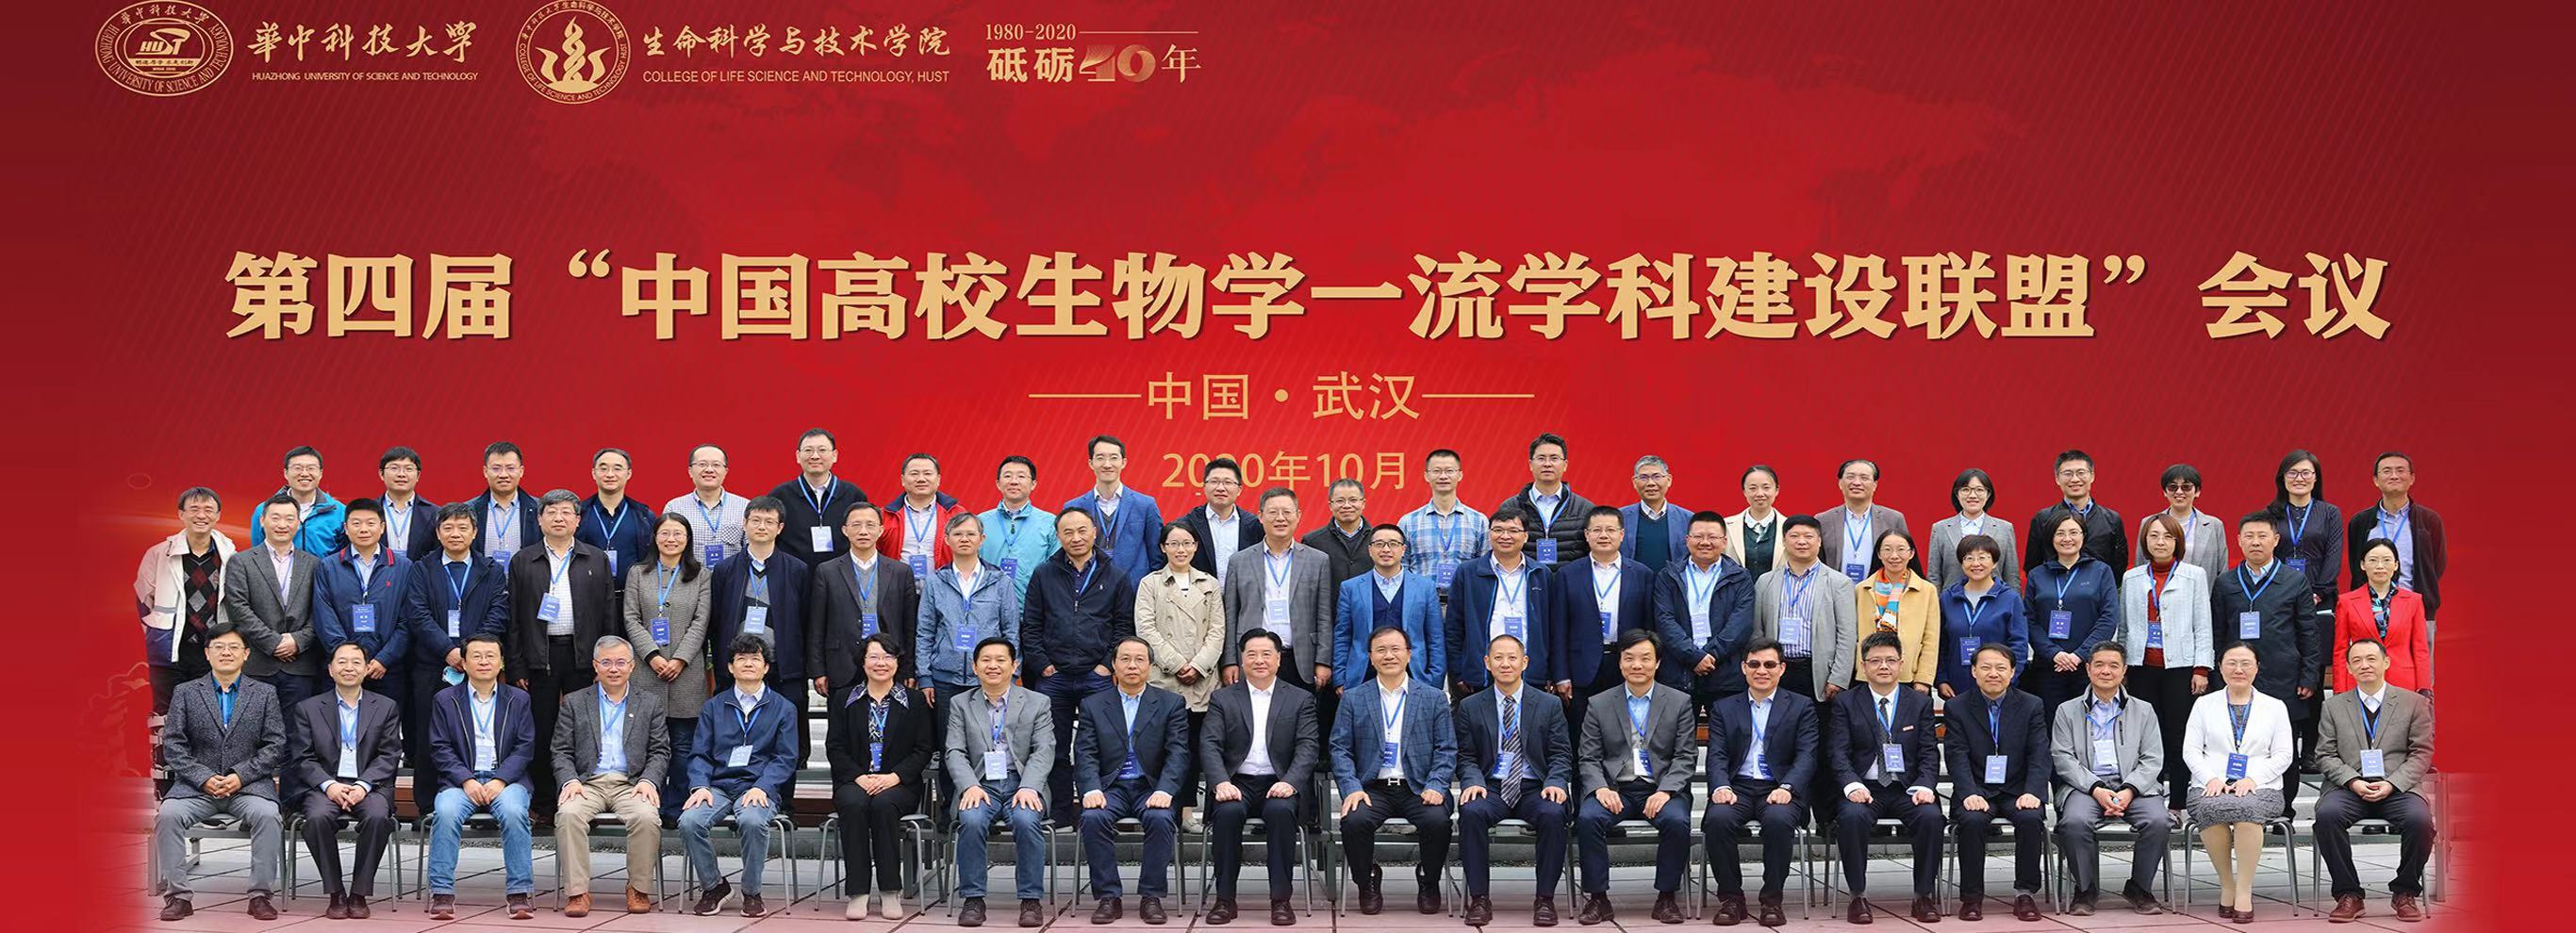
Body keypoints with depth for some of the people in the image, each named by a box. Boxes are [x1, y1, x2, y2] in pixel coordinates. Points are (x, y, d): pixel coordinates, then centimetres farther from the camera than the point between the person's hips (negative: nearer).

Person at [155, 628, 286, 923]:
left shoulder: (265, 694, 10)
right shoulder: (185, 693, 10)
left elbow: (275, 746, 3)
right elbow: (173, 746, 3)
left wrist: (241, 776, -11)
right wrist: (204, 778, -11)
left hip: (248, 784, -1)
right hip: (197, 785, 1)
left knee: (267, 815, -31)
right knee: (167, 814, -28)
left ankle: (261, 895, -21)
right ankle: (177, 895, -19)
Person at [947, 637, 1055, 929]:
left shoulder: (1037, 703, 10)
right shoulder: (960, 704, 13)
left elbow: (1043, 751, 0)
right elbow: (955, 752, 4)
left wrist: (1029, 788, -18)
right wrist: (970, 786, -16)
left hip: (1022, 785, -1)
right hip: (980, 786, 1)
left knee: (1026, 820, -33)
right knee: (971, 820, -32)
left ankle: (1031, 899, -22)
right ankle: (973, 899, -20)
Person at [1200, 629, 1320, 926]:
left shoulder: (1300, 699, 11)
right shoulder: (1222, 699, 12)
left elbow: (1307, 748, 0)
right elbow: (1210, 745, 0)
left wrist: (1289, 783, -19)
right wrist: (1221, 783, -19)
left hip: (1278, 785, 0)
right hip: (1236, 783, 0)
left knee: (1281, 810, -34)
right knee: (1228, 812, -33)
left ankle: (1281, 899, -26)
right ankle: (1225, 899, -21)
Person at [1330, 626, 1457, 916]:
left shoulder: (1433, 698, 11)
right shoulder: (1353, 699, 11)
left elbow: (1446, 750, 6)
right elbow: (1340, 749, 5)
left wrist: (1436, 786, -11)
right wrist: (1351, 789, -11)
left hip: (1418, 789, 0)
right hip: (1372, 789, 0)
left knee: (1437, 821, -31)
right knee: (1354, 821, -31)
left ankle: (1428, 883, -1)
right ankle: (1368, 883, -3)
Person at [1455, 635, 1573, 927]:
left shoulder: (1549, 706, 10)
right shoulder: (1470, 707, 10)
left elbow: (1561, 755, 7)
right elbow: (1466, 757, 8)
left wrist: (1555, 783, -13)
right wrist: (1473, 782, -13)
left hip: (1534, 789, 0)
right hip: (1491, 788, 0)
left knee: (1553, 814, -34)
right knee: (1472, 812, -33)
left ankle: (1545, 898, -22)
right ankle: (1479, 898, -24)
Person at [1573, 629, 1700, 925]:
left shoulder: (1679, 702, 9)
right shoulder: (1599, 704, 11)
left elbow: (1684, 757, 3)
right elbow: (1588, 758, 7)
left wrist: (1665, 791, -15)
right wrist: (1600, 788, -14)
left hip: (1661, 789, -1)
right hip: (1615, 789, 1)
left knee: (1677, 821, -32)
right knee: (1588, 818, -30)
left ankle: (1666, 897, -15)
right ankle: (1597, 898, -19)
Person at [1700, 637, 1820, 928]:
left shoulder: (1802, 707, 12)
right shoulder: (1724, 709, 17)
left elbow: (1807, 755, 0)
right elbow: (1717, 756, 6)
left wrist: (1787, 788, -19)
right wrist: (1721, 786, -16)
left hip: (1779, 789, -1)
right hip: (1737, 787, 2)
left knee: (1778, 819, -36)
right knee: (1718, 819, -32)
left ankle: (1772, 899, -18)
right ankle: (1731, 898, -15)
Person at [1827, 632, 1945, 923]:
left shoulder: (1920, 703, 12)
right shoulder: (1845, 703, 7)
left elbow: (1929, 753, 6)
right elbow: (1838, 752, -2)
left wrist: (1923, 786, -14)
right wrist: (1853, 785, -21)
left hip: (1907, 790, 1)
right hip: (1864, 789, -1)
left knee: (1930, 816, -29)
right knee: (1852, 817, -33)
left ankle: (1923, 896, -14)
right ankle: (1858, 896, -19)